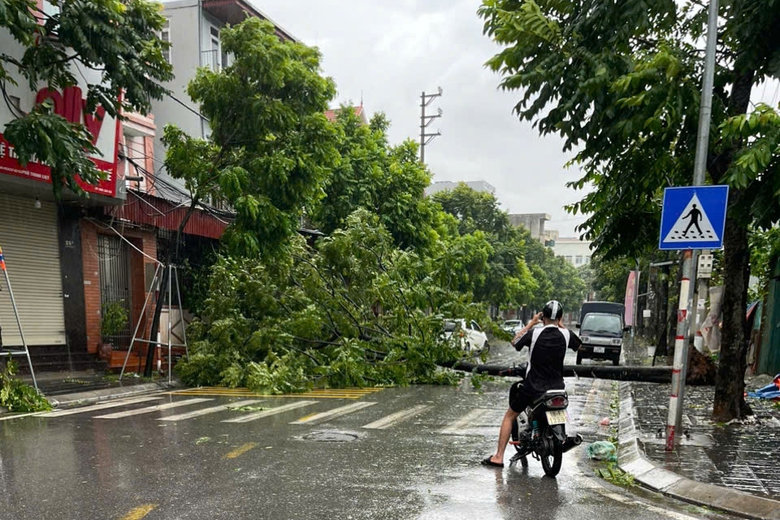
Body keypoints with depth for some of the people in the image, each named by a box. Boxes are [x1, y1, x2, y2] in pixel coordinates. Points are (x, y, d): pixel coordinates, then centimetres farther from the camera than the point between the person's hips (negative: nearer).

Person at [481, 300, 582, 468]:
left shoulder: (534, 333, -12)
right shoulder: (565, 334, -5)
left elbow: (514, 342, 6)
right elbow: (579, 345, 17)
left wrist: (530, 323, 9)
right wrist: (562, 326, 16)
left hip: (533, 387, -3)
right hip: (557, 387, 3)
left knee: (509, 416, 13)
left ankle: (498, 457, 8)